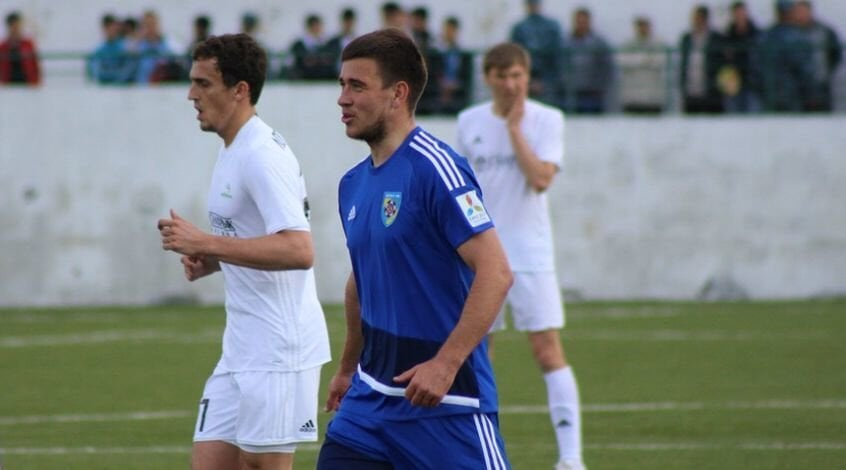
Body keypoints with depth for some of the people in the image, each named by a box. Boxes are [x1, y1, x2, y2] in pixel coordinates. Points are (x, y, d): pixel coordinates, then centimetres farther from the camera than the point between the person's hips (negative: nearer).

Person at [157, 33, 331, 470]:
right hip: (242, 349, 10)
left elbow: (297, 250, -28)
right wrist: (210, 260, 7)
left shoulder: (262, 155, -17)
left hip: (278, 351, -10)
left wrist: (205, 244, -25)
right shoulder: (234, 151, 14)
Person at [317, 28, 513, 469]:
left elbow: (495, 272, -21)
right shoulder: (353, 184, 10)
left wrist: (446, 363, -26)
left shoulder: (435, 168, -15)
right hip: (373, 394, 8)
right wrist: (348, 367, 31)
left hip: (445, 399, -8)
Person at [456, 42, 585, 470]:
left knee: (548, 351, -10)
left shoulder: (546, 120, -4)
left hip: (530, 255, -3)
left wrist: (514, 128, -14)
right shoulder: (469, 122, 7)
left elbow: (541, 179, -17)